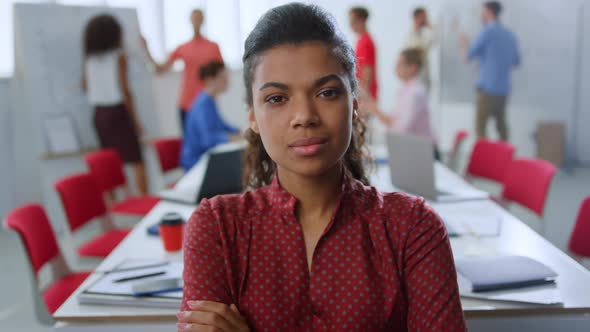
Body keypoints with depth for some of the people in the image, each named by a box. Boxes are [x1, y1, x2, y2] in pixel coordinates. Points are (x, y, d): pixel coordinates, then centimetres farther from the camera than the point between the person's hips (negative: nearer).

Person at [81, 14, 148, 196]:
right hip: (117, 111, -5)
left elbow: (85, 86, 16)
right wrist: (135, 118, -7)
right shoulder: (118, 56, -9)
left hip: (99, 113, 6)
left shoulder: (89, 59, 5)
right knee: (136, 161, 0)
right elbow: (124, 91, -12)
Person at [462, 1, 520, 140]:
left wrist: (465, 44, 16)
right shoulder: (510, 34, 11)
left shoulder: (488, 31, -8)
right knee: (501, 124, 11)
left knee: (480, 125, -5)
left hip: (488, 87, -7)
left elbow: (469, 54, -4)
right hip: (504, 88, 7)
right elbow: (516, 61, 17)